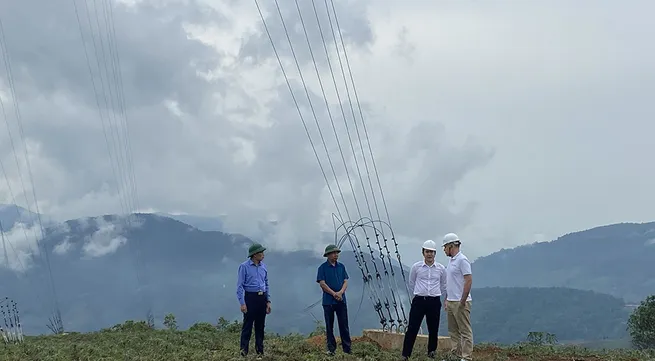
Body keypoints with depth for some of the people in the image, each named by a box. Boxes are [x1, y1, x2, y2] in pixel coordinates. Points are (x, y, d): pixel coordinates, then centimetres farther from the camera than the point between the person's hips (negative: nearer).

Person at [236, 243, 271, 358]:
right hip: (250, 297, -5)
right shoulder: (244, 266, -7)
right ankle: (244, 350, -5)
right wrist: (242, 303, -15)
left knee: (260, 325, 9)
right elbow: (240, 286, -9)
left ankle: (260, 350, 14)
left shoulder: (263, 266, 10)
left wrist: (268, 301, 11)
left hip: (262, 298, 5)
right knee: (247, 325, -6)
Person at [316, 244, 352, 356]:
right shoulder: (323, 268, -2)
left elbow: (345, 282, 7)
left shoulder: (341, 266, 11)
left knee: (344, 325, 3)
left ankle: (347, 348, 5)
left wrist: (340, 292, -11)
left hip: (341, 300, 3)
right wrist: (334, 294, -14)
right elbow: (322, 284, -8)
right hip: (328, 301, -3)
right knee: (329, 326, 2)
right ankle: (331, 348, 7)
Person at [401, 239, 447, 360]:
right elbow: (411, 284, 13)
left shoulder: (441, 268, 3)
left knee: (433, 330, 7)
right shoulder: (416, 267, 0)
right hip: (419, 301, -1)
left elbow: (443, 286, 16)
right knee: (412, 328, -6)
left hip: (434, 302, 1)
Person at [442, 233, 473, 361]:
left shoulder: (462, 260, -14)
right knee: (453, 331, 13)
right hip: (451, 302, 10)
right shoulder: (451, 260, 16)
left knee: (465, 331, -6)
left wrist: (462, 301, -21)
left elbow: (469, 280, -20)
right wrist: (447, 300, 20)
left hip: (460, 302, -10)